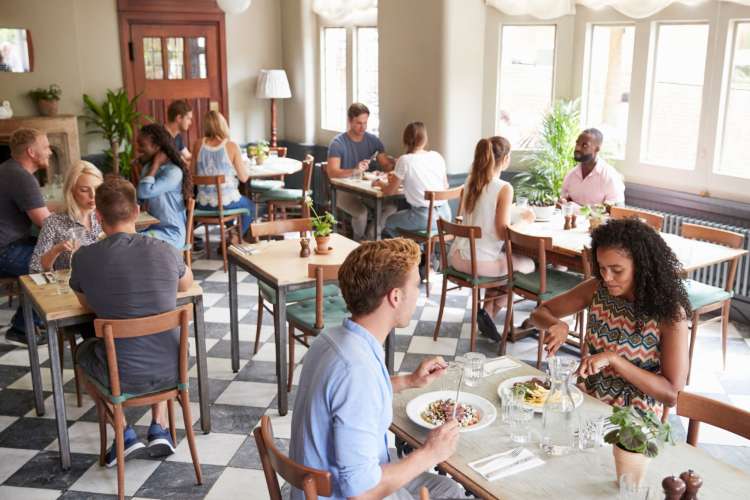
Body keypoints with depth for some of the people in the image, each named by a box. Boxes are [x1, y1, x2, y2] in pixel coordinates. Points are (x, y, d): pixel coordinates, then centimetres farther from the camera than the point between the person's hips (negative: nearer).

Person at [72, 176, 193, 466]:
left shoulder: (84, 258, -11)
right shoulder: (165, 251, -7)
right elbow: (187, 284, 17)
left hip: (122, 377, -2)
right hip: (172, 370, 2)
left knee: (84, 349, 31)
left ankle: (124, 433, 22)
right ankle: (159, 428, 27)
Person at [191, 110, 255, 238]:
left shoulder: (198, 144, -4)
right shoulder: (231, 146, -13)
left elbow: (194, 172, 6)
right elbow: (244, 178, -8)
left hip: (203, 204, 4)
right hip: (227, 202, -4)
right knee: (250, 205, 29)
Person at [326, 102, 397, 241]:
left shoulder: (373, 140, 5)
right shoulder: (338, 143, -9)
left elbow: (386, 166, 2)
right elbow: (332, 172, -22)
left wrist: (395, 163, -23)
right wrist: (354, 171, -40)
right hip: (344, 191, -4)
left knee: (391, 206, -23)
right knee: (361, 212, -33)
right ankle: (359, 242, -3)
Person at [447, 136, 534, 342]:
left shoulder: (470, 182, 5)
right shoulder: (504, 188, -16)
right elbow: (503, 233, -18)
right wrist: (523, 220, -1)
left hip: (457, 256, 7)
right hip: (480, 262, -7)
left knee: (503, 259, 34)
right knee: (527, 263, 20)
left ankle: (488, 311, 27)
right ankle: (489, 311, 16)